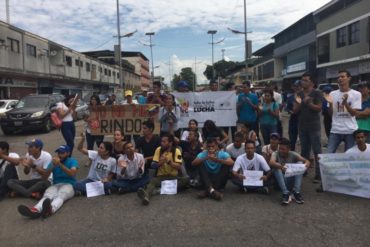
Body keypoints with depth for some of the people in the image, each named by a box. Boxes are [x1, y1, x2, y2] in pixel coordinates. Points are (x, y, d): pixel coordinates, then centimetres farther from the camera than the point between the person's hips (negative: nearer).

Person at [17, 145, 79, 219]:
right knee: (47, 196, -32)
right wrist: (53, 165, -10)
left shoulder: (73, 161, 8)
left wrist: (60, 164, -18)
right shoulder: (53, 162, 18)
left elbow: (72, 173, -13)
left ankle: (50, 209, -70)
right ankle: (35, 210, -62)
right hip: (56, 185, 4)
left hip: (68, 184, -3)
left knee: (60, 196, -38)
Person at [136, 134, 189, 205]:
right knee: (152, 181, -32)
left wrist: (168, 161, -23)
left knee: (186, 180, -28)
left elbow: (179, 167, -12)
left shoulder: (176, 151, -4)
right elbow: (153, 165, 1)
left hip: (173, 177, 0)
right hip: (161, 176, 0)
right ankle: (146, 195, -64)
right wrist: (160, 163, -19)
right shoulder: (158, 150, 1)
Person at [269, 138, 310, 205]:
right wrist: (281, 167, -52)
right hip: (280, 180, -2)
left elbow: (307, 161, -17)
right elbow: (271, 162, -33)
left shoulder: (293, 154, -5)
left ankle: (296, 192, -28)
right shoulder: (276, 154, -10)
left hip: (291, 179, 2)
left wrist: (306, 164, -41)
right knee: (276, 167, -29)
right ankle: (285, 193, -37)